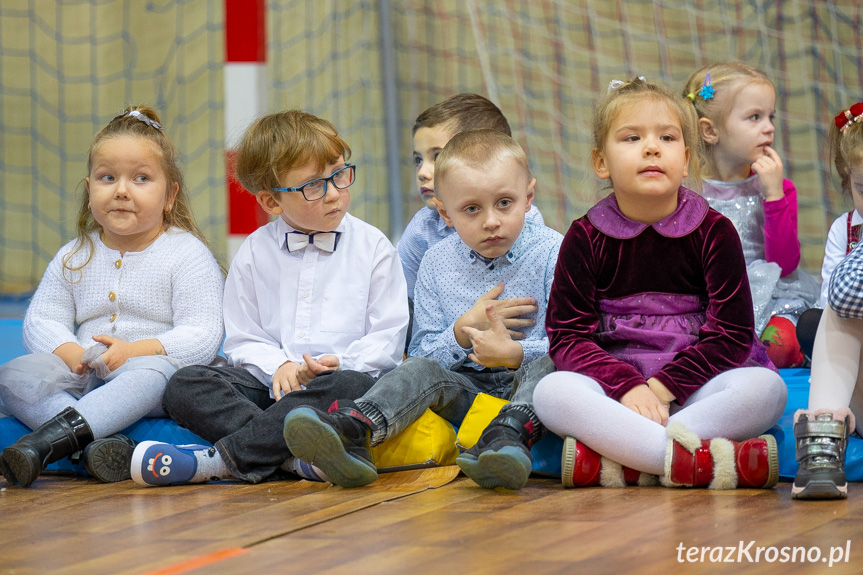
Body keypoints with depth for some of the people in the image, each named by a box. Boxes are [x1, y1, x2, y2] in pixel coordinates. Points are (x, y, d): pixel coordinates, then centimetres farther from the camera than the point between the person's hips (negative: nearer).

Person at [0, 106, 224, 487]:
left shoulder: (186, 254, 1)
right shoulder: (74, 257, 16)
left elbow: (202, 336, -9)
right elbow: (41, 320, 10)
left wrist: (135, 351, -23)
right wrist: (68, 352, -14)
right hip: (83, 376, 5)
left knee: (152, 372, -40)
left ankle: (59, 433, -54)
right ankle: (98, 442, -44)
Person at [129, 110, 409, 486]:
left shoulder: (373, 247, 5)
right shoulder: (254, 253, 10)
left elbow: (387, 338, 2)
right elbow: (242, 340, 9)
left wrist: (340, 363, -17)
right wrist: (279, 366, -13)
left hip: (335, 378, -2)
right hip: (270, 381, 2)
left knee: (353, 386, -39)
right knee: (183, 386, -21)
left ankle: (221, 458, -37)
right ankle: (291, 457, -38)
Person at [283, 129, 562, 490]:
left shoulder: (552, 252, -3)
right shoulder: (437, 264, 9)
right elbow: (423, 354, 6)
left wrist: (515, 352, -28)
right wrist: (464, 330, -13)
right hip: (468, 389, 3)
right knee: (420, 371, -25)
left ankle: (507, 436, -59)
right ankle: (352, 430, -51)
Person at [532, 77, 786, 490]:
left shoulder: (714, 232, 2)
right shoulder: (586, 238, 3)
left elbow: (731, 333, -4)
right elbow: (567, 335, -4)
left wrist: (662, 387, -16)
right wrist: (626, 387, -21)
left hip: (693, 385, 0)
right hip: (612, 383, 0)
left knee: (765, 387, -29)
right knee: (551, 392, -31)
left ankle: (617, 461, -33)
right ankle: (704, 461, -38)